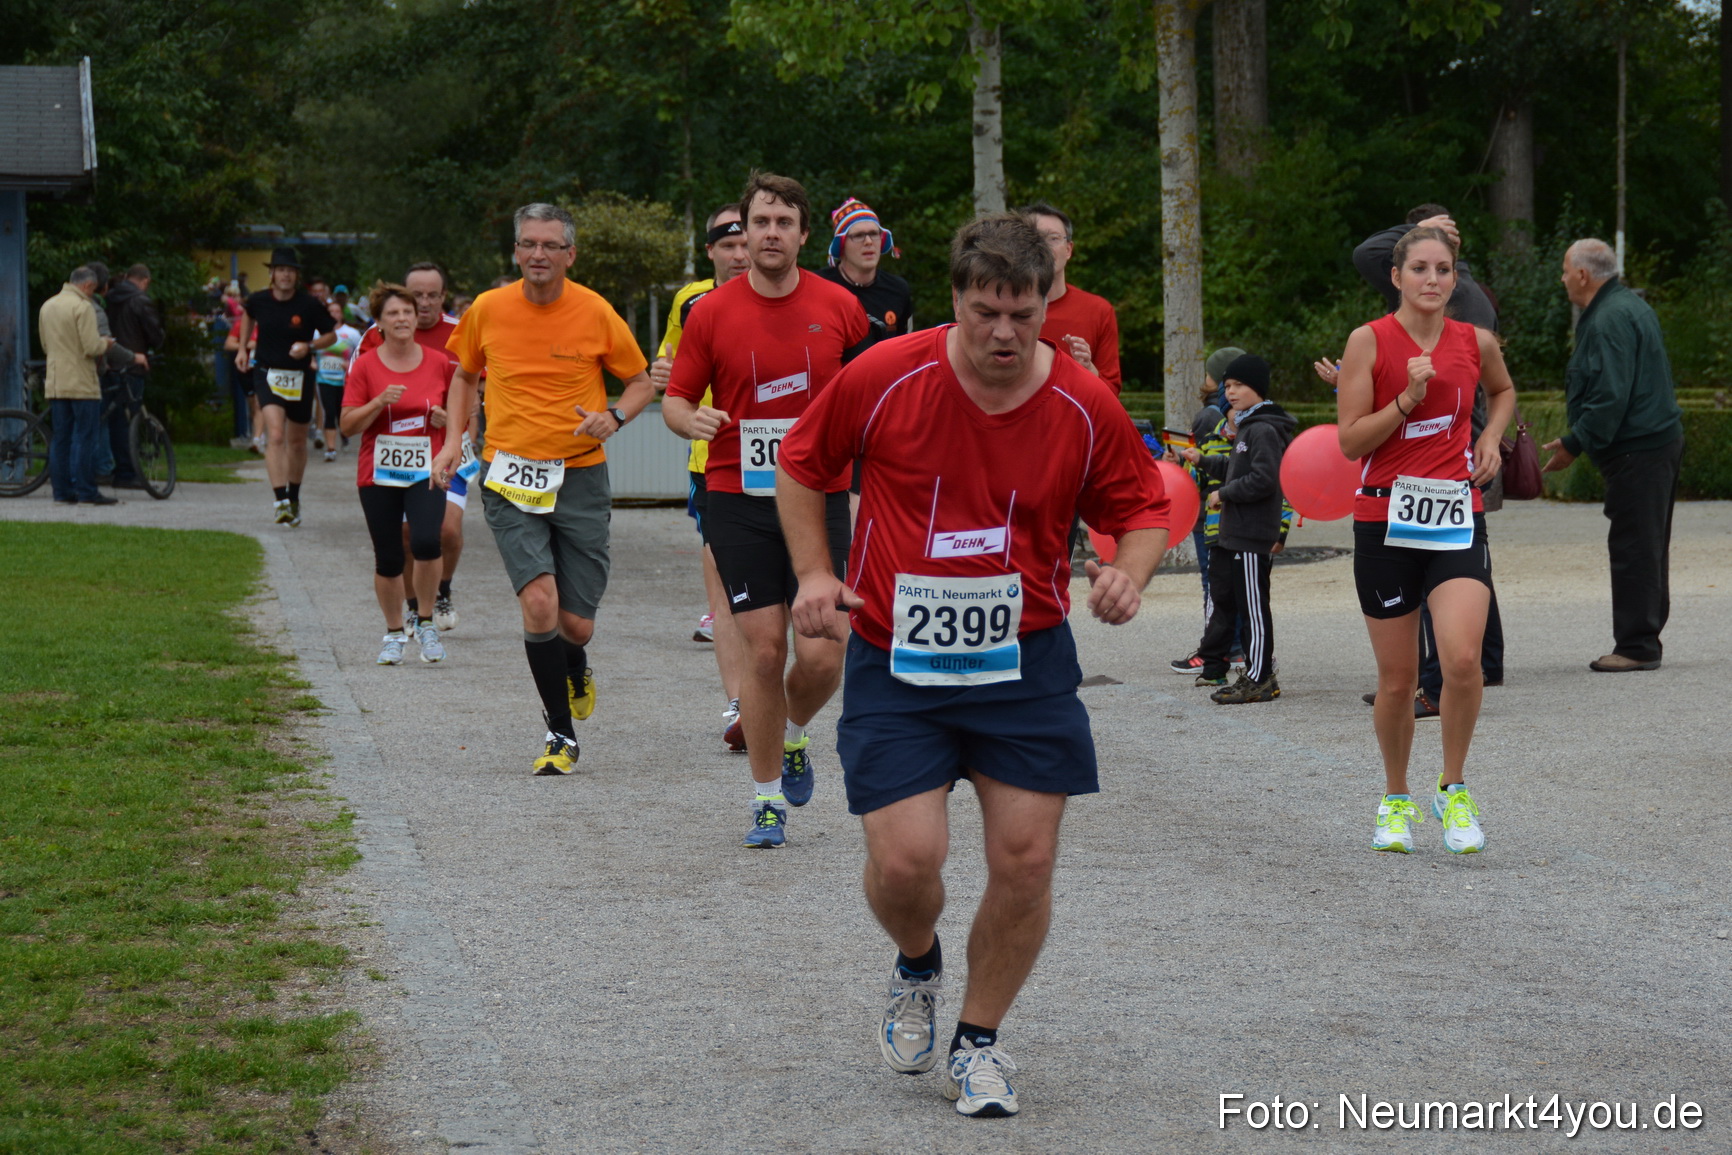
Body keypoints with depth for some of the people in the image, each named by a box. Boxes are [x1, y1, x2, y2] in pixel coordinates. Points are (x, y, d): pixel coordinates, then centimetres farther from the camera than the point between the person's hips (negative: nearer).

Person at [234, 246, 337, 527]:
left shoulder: (309, 305, -10)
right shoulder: (259, 300, -4)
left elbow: (331, 335, 1)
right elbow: (248, 316, 21)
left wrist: (309, 346, -17)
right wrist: (242, 348, 14)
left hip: (300, 377, 1)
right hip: (267, 374, -1)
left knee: (297, 440, 14)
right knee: (275, 435, -19)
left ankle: (294, 498, 35)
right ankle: (281, 501, -26)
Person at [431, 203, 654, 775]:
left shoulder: (594, 312, -4)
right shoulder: (487, 310, 0)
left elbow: (641, 382, 8)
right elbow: (465, 375, 19)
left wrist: (613, 417, -13)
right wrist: (455, 439, 6)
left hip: (581, 476, 0)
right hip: (510, 478, 0)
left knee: (576, 625, 1)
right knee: (539, 601, -18)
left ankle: (575, 674, 40)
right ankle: (561, 735, -3)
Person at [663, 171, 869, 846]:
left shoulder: (840, 308, 1)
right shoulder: (711, 314, -1)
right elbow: (675, 398, 5)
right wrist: (692, 420, -17)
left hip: (822, 498, 1)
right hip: (738, 502, -1)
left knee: (822, 655, -7)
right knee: (762, 649, -4)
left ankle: (794, 737, 26)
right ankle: (768, 798, 12)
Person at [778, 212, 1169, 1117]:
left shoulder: (1085, 406, -6)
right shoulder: (885, 378, -10)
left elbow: (1142, 506, 7)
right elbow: (800, 464, 6)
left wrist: (1129, 573, -14)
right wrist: (813, 572, -3)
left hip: (1027, 663, 1)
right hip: (895, 662, -1)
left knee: (1026, 860, -1)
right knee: (904, 860, -11)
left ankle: (979, 1042, 22)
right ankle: (916, 968, 27)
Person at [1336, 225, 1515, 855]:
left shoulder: (1476, 341, 5)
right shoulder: (1370, 341, -4)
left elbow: (1503, 391, 28)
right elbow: (1350, 442, -8)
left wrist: (1490, 437, 10)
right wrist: (1408, 397, -18)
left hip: (1457, 516, 1)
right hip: (1386, 518, -1)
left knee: (1462, 659, -18)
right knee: (1397, 679, 4)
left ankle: (1453, 790, 4)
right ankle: (1396, 799, 27)